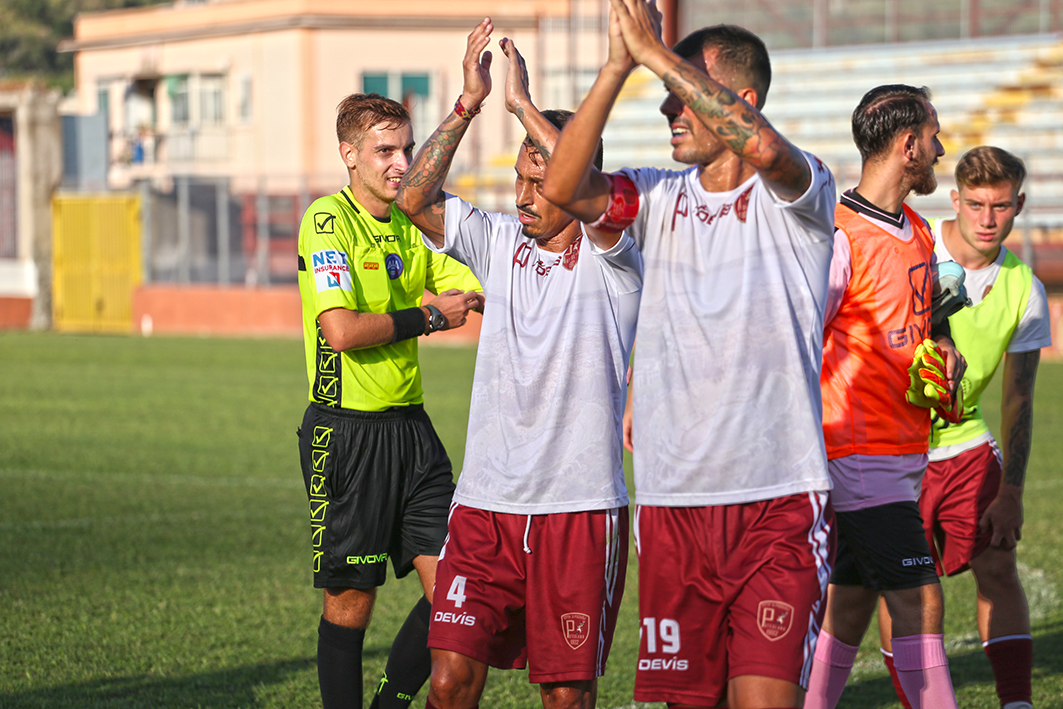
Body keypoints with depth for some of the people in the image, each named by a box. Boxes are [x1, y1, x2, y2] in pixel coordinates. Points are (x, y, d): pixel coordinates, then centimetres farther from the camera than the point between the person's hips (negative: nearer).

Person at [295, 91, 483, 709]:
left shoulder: (413, 226, 12)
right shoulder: (329, 220, -10)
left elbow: (484, 297, 11)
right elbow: (341, 330, -21)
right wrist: (430, 317, -11)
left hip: (409, 426, 7)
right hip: (346, 430, -7)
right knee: (351, 601, 0)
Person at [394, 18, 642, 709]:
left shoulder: (612, 258, -4)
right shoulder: (502, 242, 10)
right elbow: (416, 200, 0)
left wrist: (525, 106, -18)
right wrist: (469, 102, -9)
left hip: (580, 507, -3)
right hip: (485, 503, 3)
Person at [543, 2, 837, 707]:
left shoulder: (800, 192, -3)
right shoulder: (658, 197, 9)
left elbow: (761, 148, -26)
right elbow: (561, 187, -8)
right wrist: (618, 65, -15)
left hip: (779, 498, -4)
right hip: (672, 502, 4)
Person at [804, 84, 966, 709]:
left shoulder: (917, 230, 14)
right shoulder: (839, 237, -15)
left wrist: (944, 345, 7)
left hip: (906, 450, 9)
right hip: (863, 454, -9)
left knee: (851, 608, 11)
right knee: (920, 604, -11)